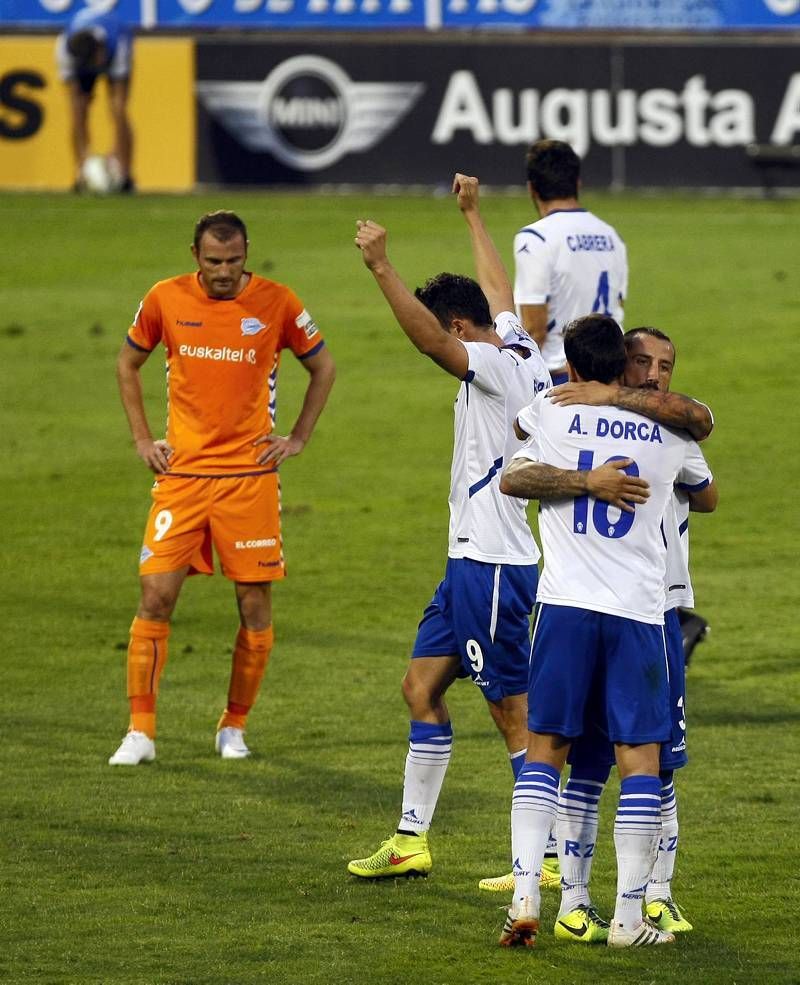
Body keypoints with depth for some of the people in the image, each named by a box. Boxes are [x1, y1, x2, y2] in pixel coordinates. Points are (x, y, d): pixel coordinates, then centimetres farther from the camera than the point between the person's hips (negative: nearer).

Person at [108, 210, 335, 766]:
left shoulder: (277, 303, -3)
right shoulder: (167, 299, 0)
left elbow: (323, 367, 12)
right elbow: (128, 363, 17)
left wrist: (298, 438, 5)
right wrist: (142, 438, 9)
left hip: (250, 475, 0)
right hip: (181, 473, 0)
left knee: (256, 606, 1)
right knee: (156, 595, -8)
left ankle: (235, 726, 17)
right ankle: (140, 731, -2)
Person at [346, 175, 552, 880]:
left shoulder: (495, 365, -16)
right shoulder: (519, 347, 11)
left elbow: (431, 339, -33)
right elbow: (499, 291, 30)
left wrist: (383, 269, -40)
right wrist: (472, 214, 44)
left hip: (493, 564, -10)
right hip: (473, 558, 10)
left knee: (514, 712, -7)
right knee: (422, 685, 13)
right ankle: (412, 840, 17)